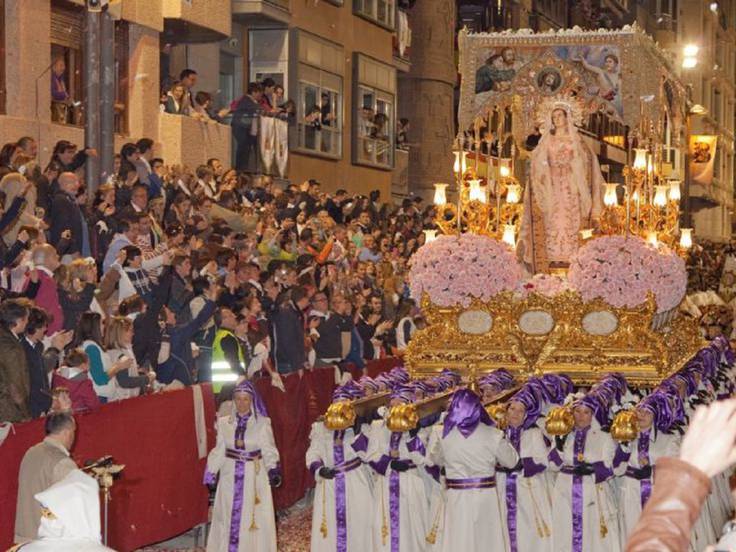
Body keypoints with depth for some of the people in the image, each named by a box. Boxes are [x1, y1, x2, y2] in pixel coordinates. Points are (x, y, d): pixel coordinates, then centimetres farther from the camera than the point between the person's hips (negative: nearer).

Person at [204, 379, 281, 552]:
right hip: (230, 476, 3)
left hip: (254, 476, -2)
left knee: (254, 519, 0)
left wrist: (274, 470, -22)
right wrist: (211, 473, 2)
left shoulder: (262, 423, -5)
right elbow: (219, 451, 7)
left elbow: (269, 451, -8)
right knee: (229, 519, 8)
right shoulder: (225, 423, 3)